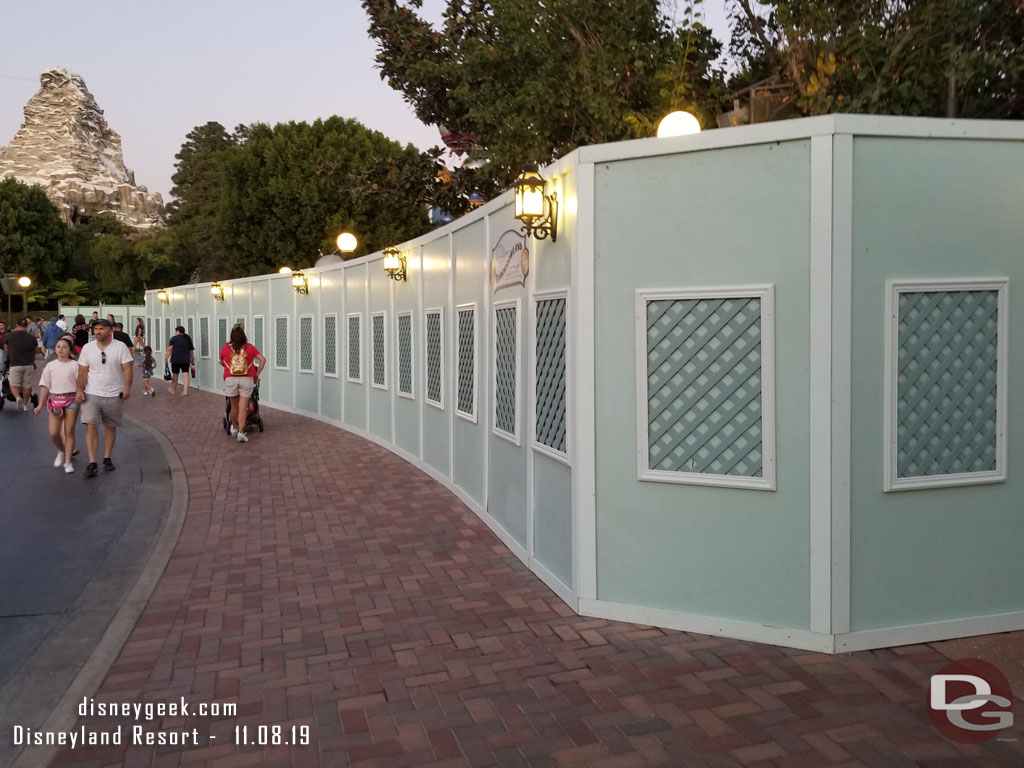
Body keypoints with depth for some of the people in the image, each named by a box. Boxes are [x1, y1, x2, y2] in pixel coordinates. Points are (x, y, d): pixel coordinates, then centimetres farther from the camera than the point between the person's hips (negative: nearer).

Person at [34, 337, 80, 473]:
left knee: (69, 432, 1)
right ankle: (61, 451, 27)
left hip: (71, 399, -2)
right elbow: (45, 386, 6)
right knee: (53, 432, -3)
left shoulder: (74, 365, -1)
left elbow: (79, 384, -3)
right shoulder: (50, 365, 5)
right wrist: (41, 404, 2)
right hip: (55, 400, 2)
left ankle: (68, 461, 10)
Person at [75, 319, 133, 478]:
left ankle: (107, 458, 26)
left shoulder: (120, 347, -2)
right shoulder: (87, 348, 4)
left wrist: (127, 387, -19)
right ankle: (92, 463, -9)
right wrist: (79, 389, -6)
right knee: (91, 426, -10)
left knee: (110, 427, 11)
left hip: (114, 395, 0)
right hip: (92, 394, 0)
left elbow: (127, 368, -6)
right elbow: (82, 372, 5)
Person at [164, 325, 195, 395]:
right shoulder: (188, 339, 11)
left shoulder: (174, 338, -1)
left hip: (176, 359, -3)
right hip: (186, 360, 3)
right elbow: (191, 351, 15)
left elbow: (169, 349, -8)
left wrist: (166, 358, -5)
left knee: (175, 374, 10)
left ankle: (173, 390, 23)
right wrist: (193, 361, 23)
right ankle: (185, 390, -7)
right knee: (185, 374, 1)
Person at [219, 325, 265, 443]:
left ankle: (234, 428, 36)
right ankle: (241, 433, -5)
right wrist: (257, 374, 6)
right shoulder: (249, 347, 2)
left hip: (230, 379, 1)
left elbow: (221, 362, 17)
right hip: (247, 380, -1)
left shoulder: (225, 348, 3)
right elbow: (263, 359, -1)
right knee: (243, 408, 0)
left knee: (234, 406, 17)